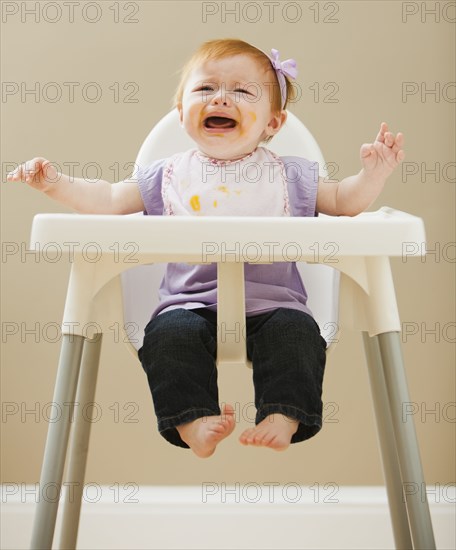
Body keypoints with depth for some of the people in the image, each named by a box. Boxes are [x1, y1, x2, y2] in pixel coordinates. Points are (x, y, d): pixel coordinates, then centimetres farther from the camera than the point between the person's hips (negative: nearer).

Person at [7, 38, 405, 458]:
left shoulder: (288, 176, 11)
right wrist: (57, 183, 3)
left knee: (297, 330, -27)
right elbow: (108, 200, 15)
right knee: (169, 332, -27)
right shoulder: (168, 176, 13)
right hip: (193, 303, 1)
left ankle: (283, 417, -22)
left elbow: (344, 201, 14)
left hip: (272, 302, 0)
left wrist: (373, 173, -3)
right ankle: (193, 420, -22)